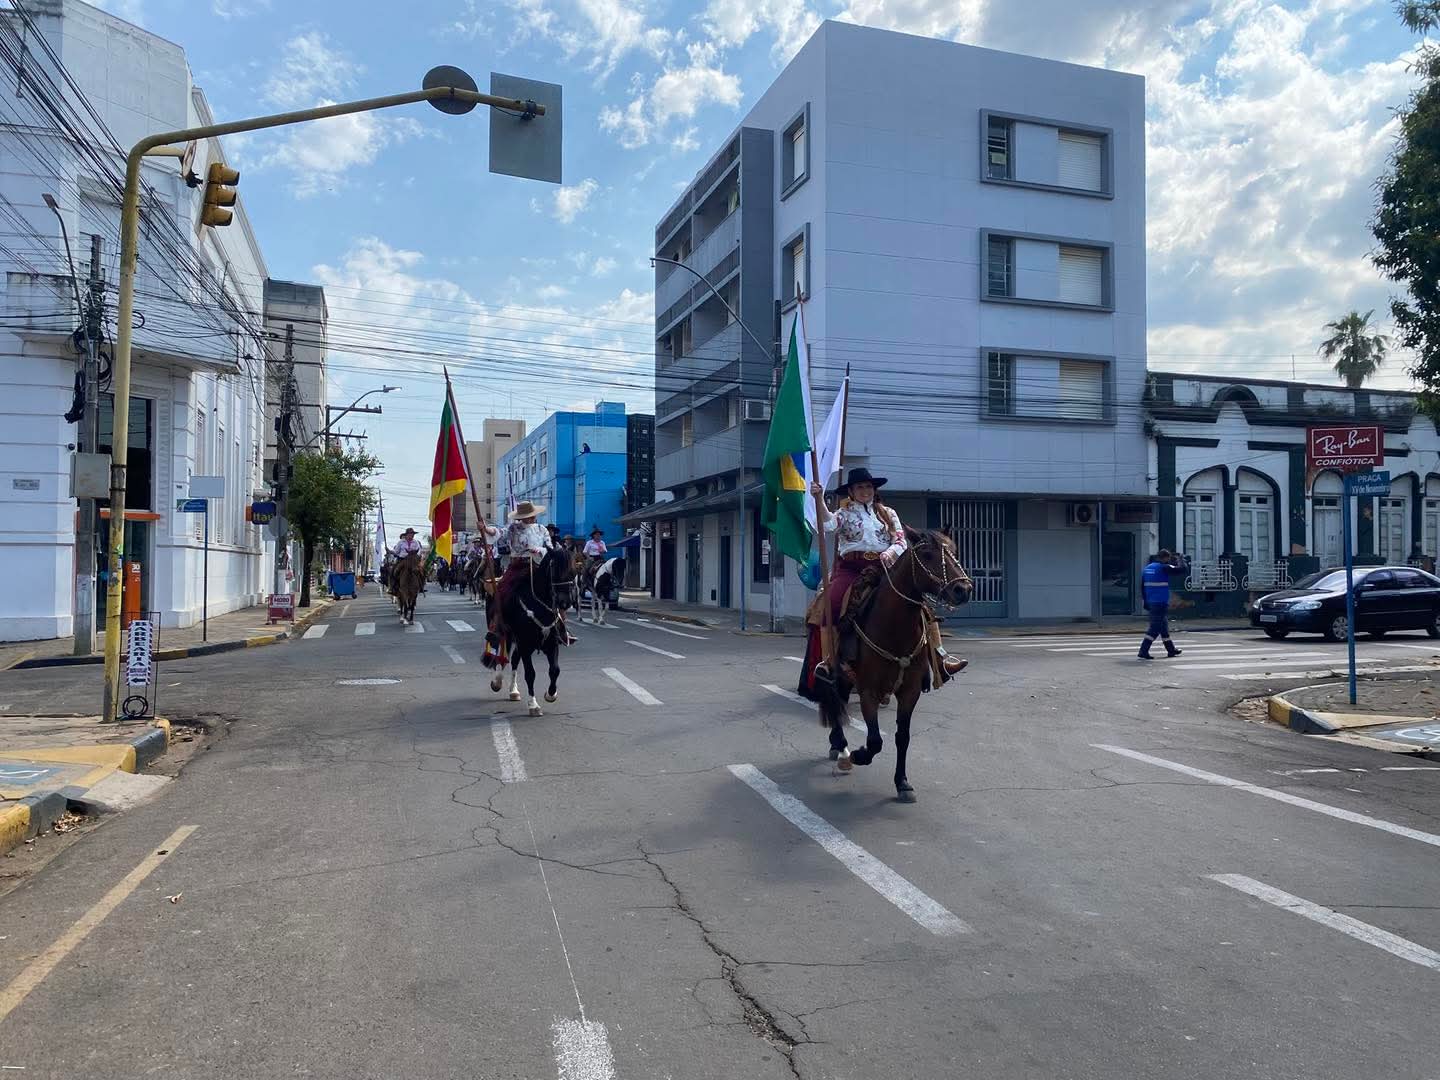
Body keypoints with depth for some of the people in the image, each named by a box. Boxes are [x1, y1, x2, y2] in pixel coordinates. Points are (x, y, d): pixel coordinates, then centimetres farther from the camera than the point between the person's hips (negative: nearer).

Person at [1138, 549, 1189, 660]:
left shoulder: (1147, 568, 11)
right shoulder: (1163, 568, -13)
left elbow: (1142, 586, 14)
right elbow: (1182, 569, -14)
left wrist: (1146, 602, 20)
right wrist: (1181, 559, 6)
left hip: (1151, 602, 9)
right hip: (1161, 603, -9)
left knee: (1163, 626, 19)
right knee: (1155, 628, -6)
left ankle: (1171, 649, 31)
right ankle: (1143, 651, -12)